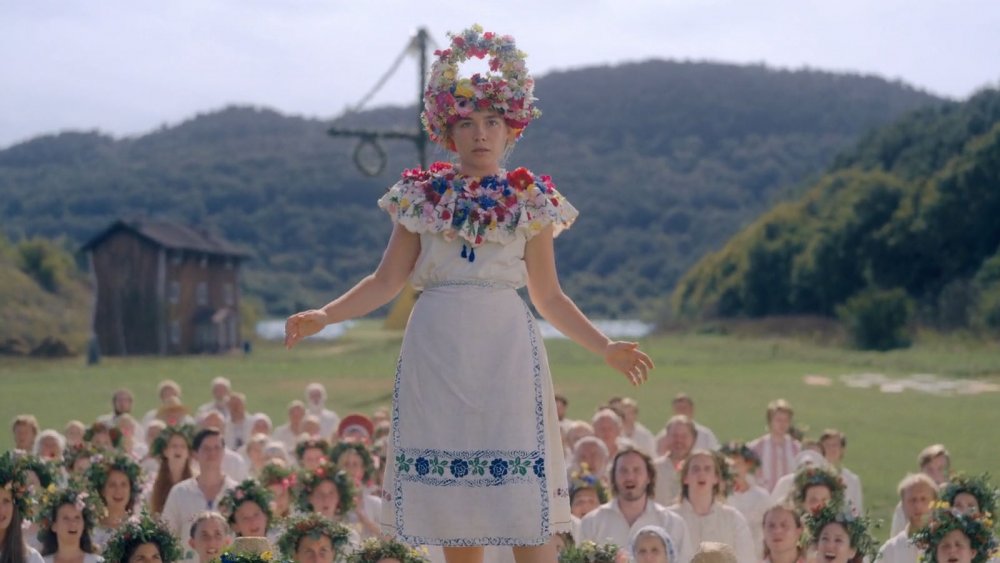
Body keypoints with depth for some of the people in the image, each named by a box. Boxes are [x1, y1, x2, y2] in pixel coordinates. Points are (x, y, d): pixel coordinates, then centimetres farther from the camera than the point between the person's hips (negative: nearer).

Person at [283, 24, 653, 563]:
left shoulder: (529, 201, 8)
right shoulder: (423, 196, 9)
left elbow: (549, 296, 12)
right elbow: (387, 281, 9)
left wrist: (606, 347, 3)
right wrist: (324, 316, -3)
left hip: (506, 354, -1)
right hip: (438, 353, 1)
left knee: (523, 502, -8)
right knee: (450, 506, 1)